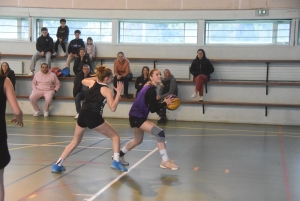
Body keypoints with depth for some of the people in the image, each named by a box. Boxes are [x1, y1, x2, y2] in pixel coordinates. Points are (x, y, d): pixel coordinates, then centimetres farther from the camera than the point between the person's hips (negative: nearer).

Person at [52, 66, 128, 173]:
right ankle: (116, 162, 1)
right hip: (94, 117, -5)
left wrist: (96, 77, 35)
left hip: (82, 115, 5)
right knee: (115, 136, 12)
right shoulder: (107, 90, -2)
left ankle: (57, 164, 17)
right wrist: (118, 93, -10)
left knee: (75, 142, 21)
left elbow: (83, 81, 37)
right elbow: (112, 108, -10)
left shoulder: (92, 83, 13)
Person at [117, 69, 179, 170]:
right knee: (160, 133, -20)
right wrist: (165, 103, -15)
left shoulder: (149, 87, 10)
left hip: (137, 116, 11)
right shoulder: (151, 90, -18)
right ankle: (165, 161, -16)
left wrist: (163, 102, 2)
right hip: (137, 117, -11)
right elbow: (152, 109, -20)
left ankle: (119, 155, 45)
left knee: (138, 140, 28)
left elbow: (151, 104, 14)